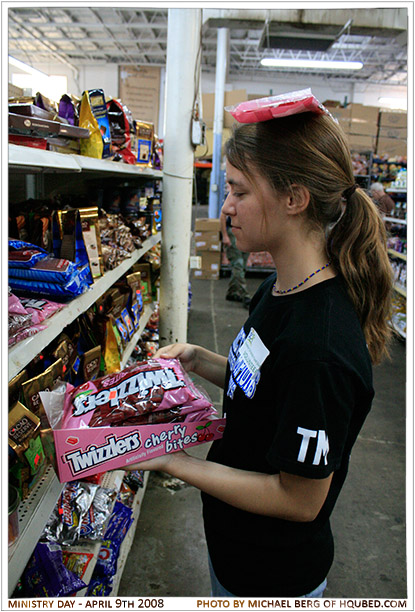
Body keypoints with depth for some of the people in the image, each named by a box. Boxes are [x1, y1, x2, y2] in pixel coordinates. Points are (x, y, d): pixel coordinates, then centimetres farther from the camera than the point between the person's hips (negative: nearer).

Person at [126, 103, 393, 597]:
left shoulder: (320, 346, -35)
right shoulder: (278, 290, -7)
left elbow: (301, 500, -25)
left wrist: (175, 463, -24)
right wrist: (201, 361, -8)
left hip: (272, 574, -7)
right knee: (221, 593, 30)